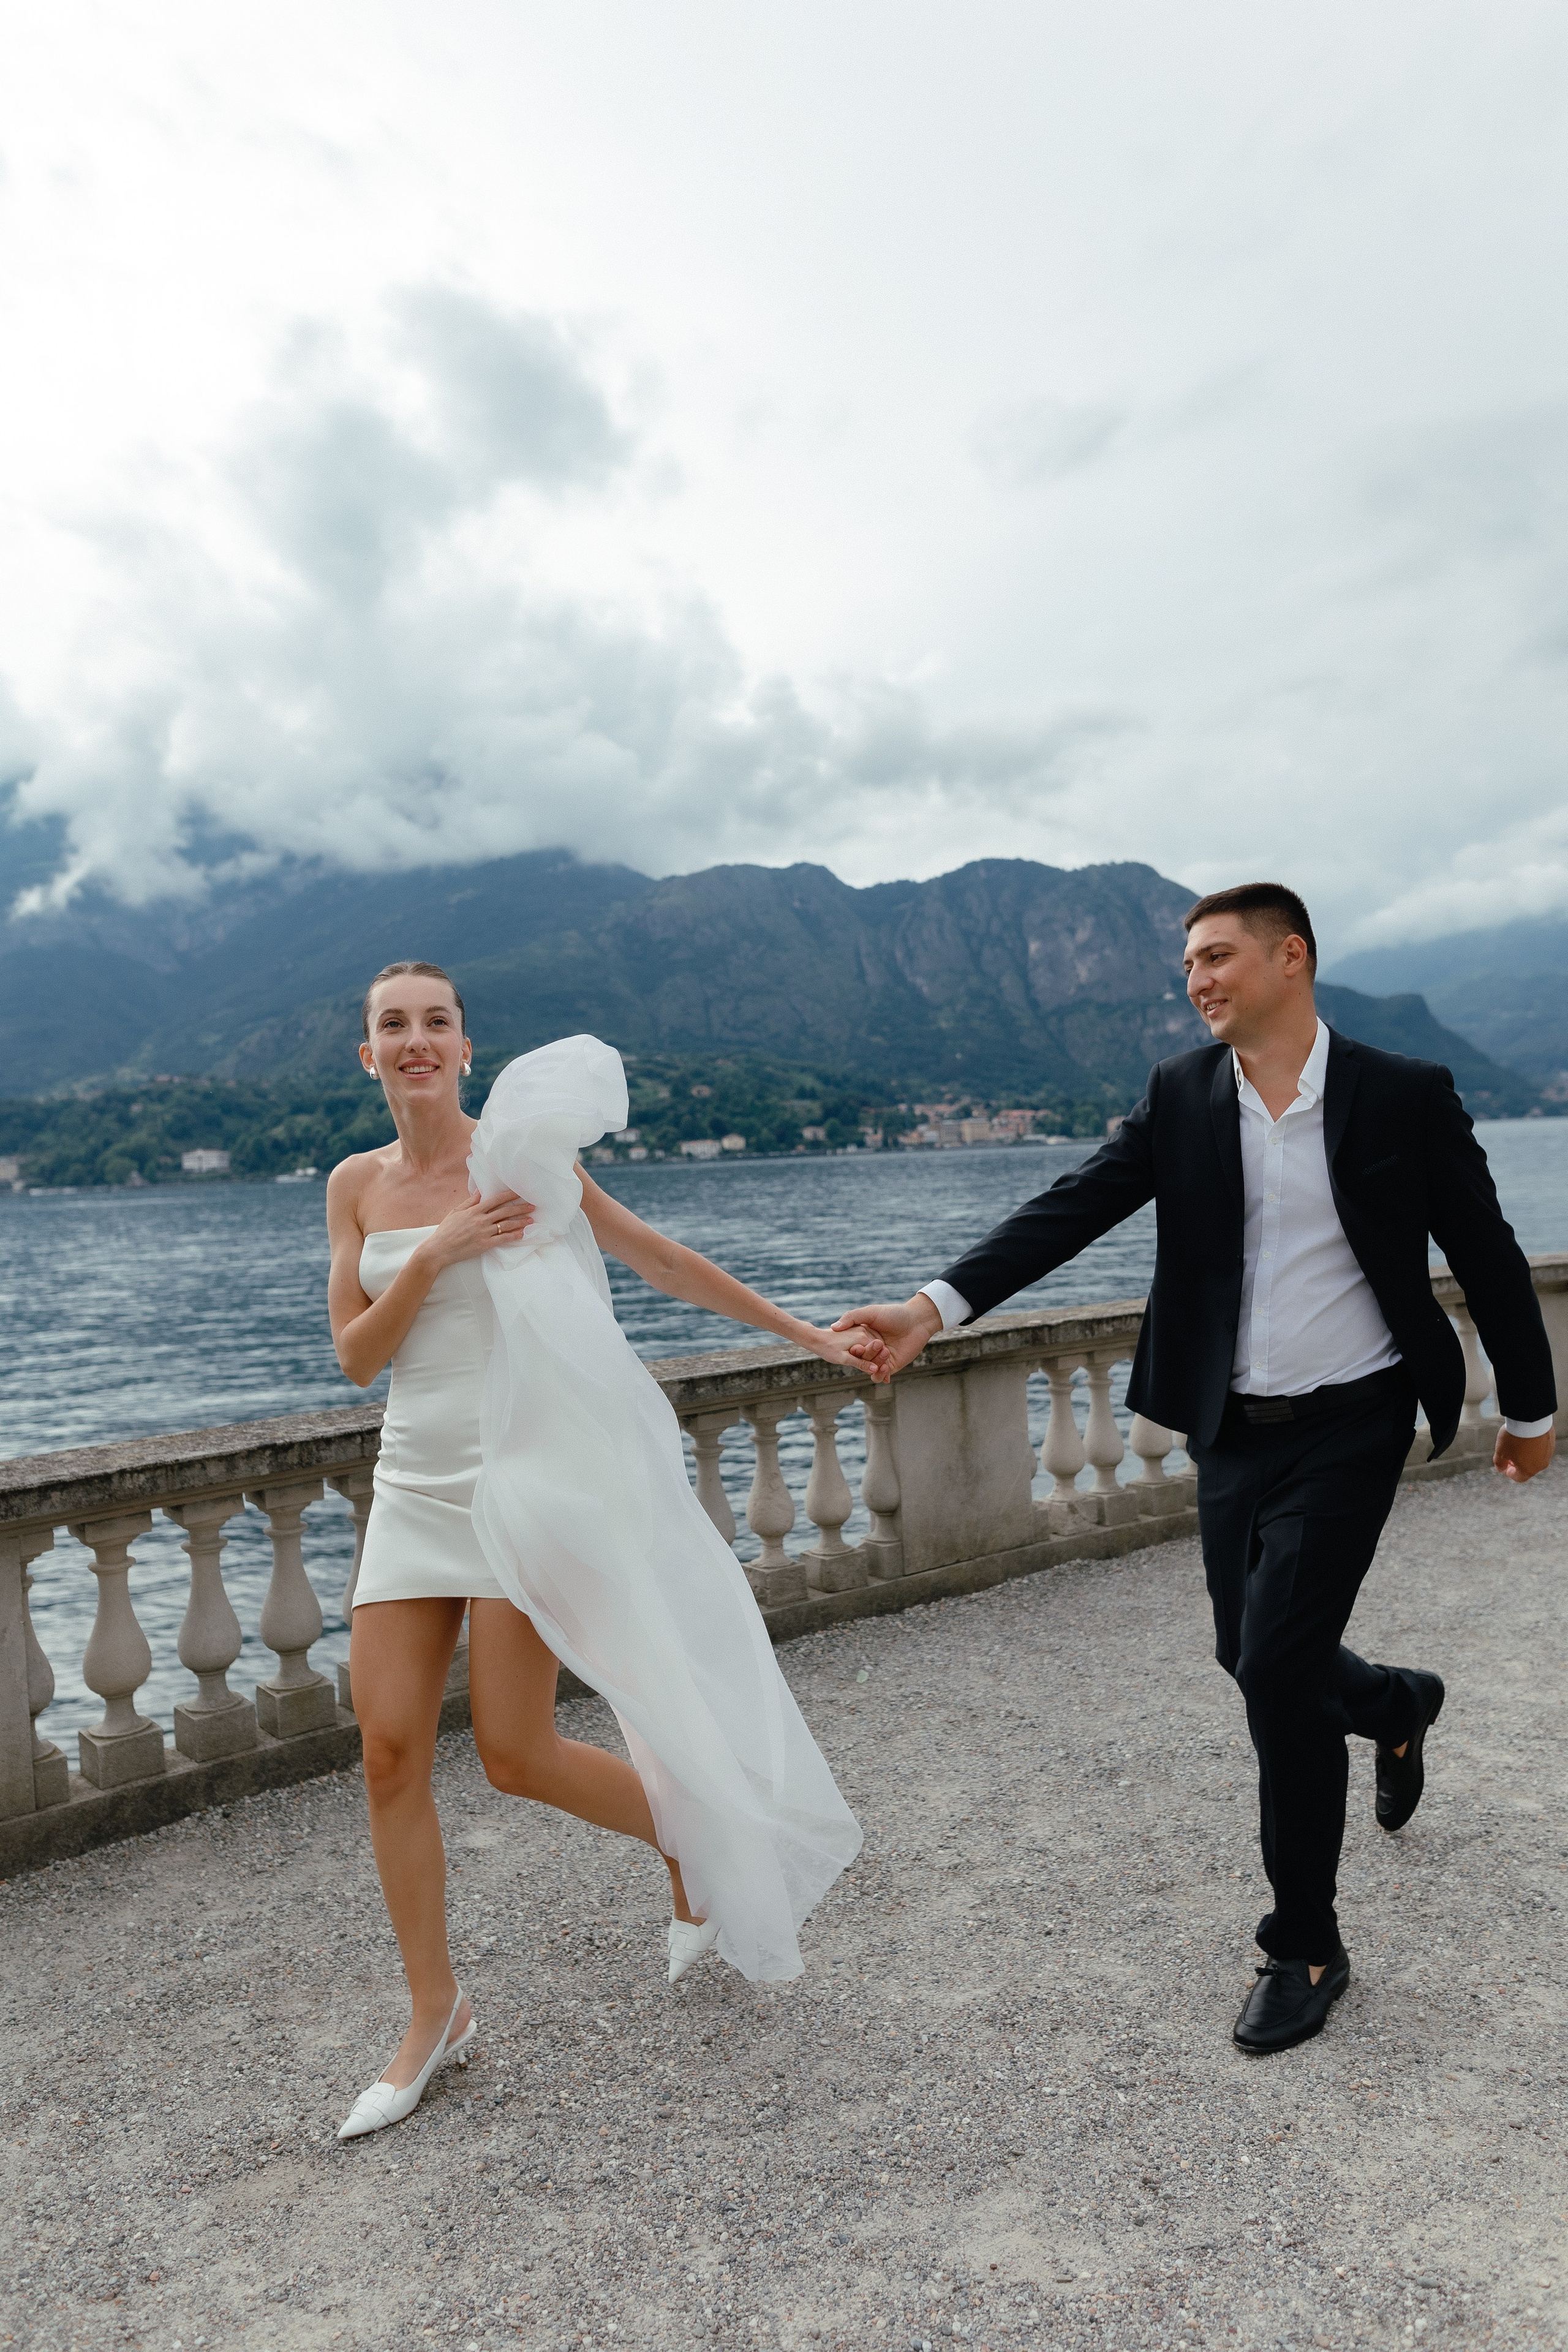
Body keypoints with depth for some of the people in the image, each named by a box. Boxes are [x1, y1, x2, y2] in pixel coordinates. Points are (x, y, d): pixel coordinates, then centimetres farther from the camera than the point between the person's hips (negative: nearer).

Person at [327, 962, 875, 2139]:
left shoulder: (519, 1156, -5)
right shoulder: (357, 1184, 7)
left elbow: (666, 1260, 0)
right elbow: (356, 1356, 2)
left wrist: (805, 1334, 2)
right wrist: (435, 1256, -14)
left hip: (524, 1476, -4)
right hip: (415, 1488, 5)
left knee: (517, 1753, -3)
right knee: (391, 1750, 2)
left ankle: (694, 1844, 27)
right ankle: (437, 2012, 24)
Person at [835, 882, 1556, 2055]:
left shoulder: (1404, 1095, -9)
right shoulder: (1182, 1094, -2)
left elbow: (1486, 1254, 1)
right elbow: (1073, 1210, -11)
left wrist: (1532, 1407, 9)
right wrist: (937, 1306, -23)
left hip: (1348, 1426, -4)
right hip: (1232, 1430, 4)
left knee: (1276, 1668, -9)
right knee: (1256, 1658, 17)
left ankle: (1306, 1947, 14)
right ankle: (1399, 1705, 52)